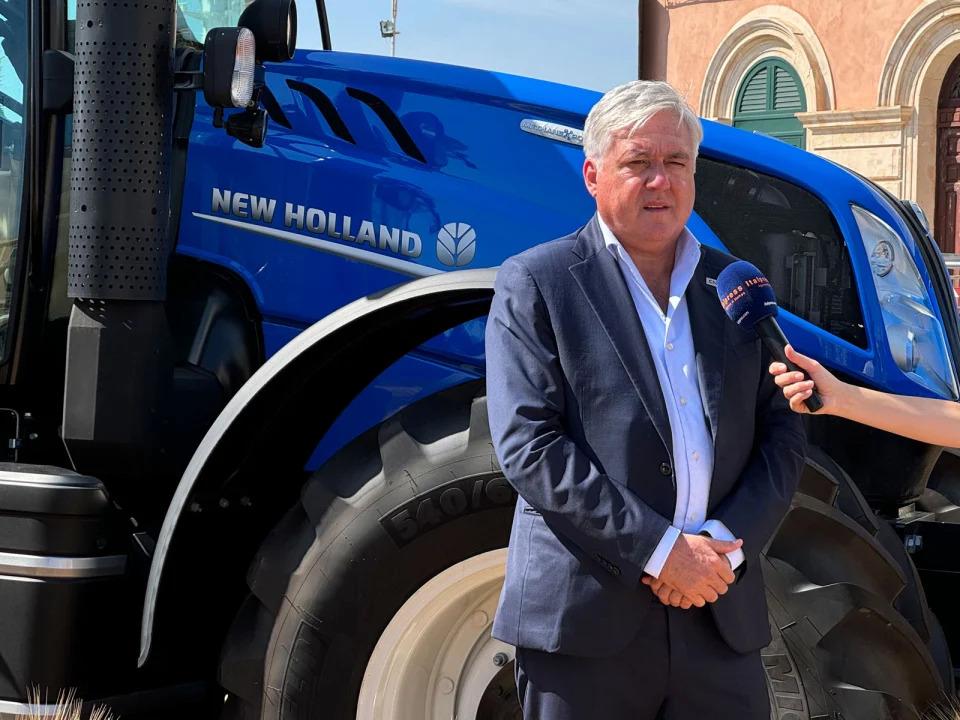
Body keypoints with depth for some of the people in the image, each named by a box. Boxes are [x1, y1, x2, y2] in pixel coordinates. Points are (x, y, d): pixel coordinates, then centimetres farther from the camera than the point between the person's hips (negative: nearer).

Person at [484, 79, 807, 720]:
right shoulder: (536, 283, -1)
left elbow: (782, 431, 10)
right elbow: (528, 444, -10)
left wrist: (728, 544, -6)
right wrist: (660, 549, -14)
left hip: (722, 619, 4)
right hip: (586, 620, -4)